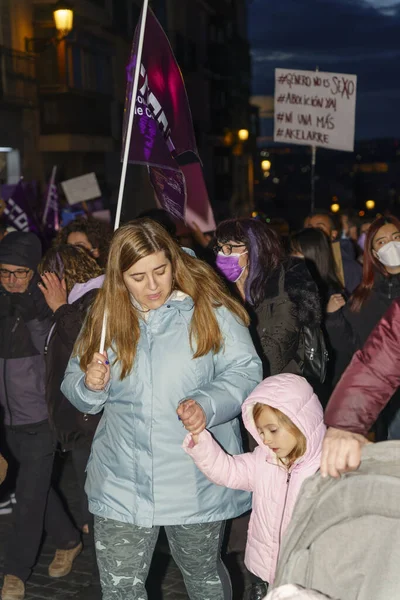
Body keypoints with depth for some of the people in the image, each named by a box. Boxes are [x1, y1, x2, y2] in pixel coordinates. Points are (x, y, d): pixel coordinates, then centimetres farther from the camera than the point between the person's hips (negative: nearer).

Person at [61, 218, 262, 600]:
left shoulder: (210, 310, -8)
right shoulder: (104, 318, 2)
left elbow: (245, 370, -11)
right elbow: (73, 386, 10)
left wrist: (207, 405, -28)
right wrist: (90, 386, -13)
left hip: (198, 484, -2)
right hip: (121, 485, 2)